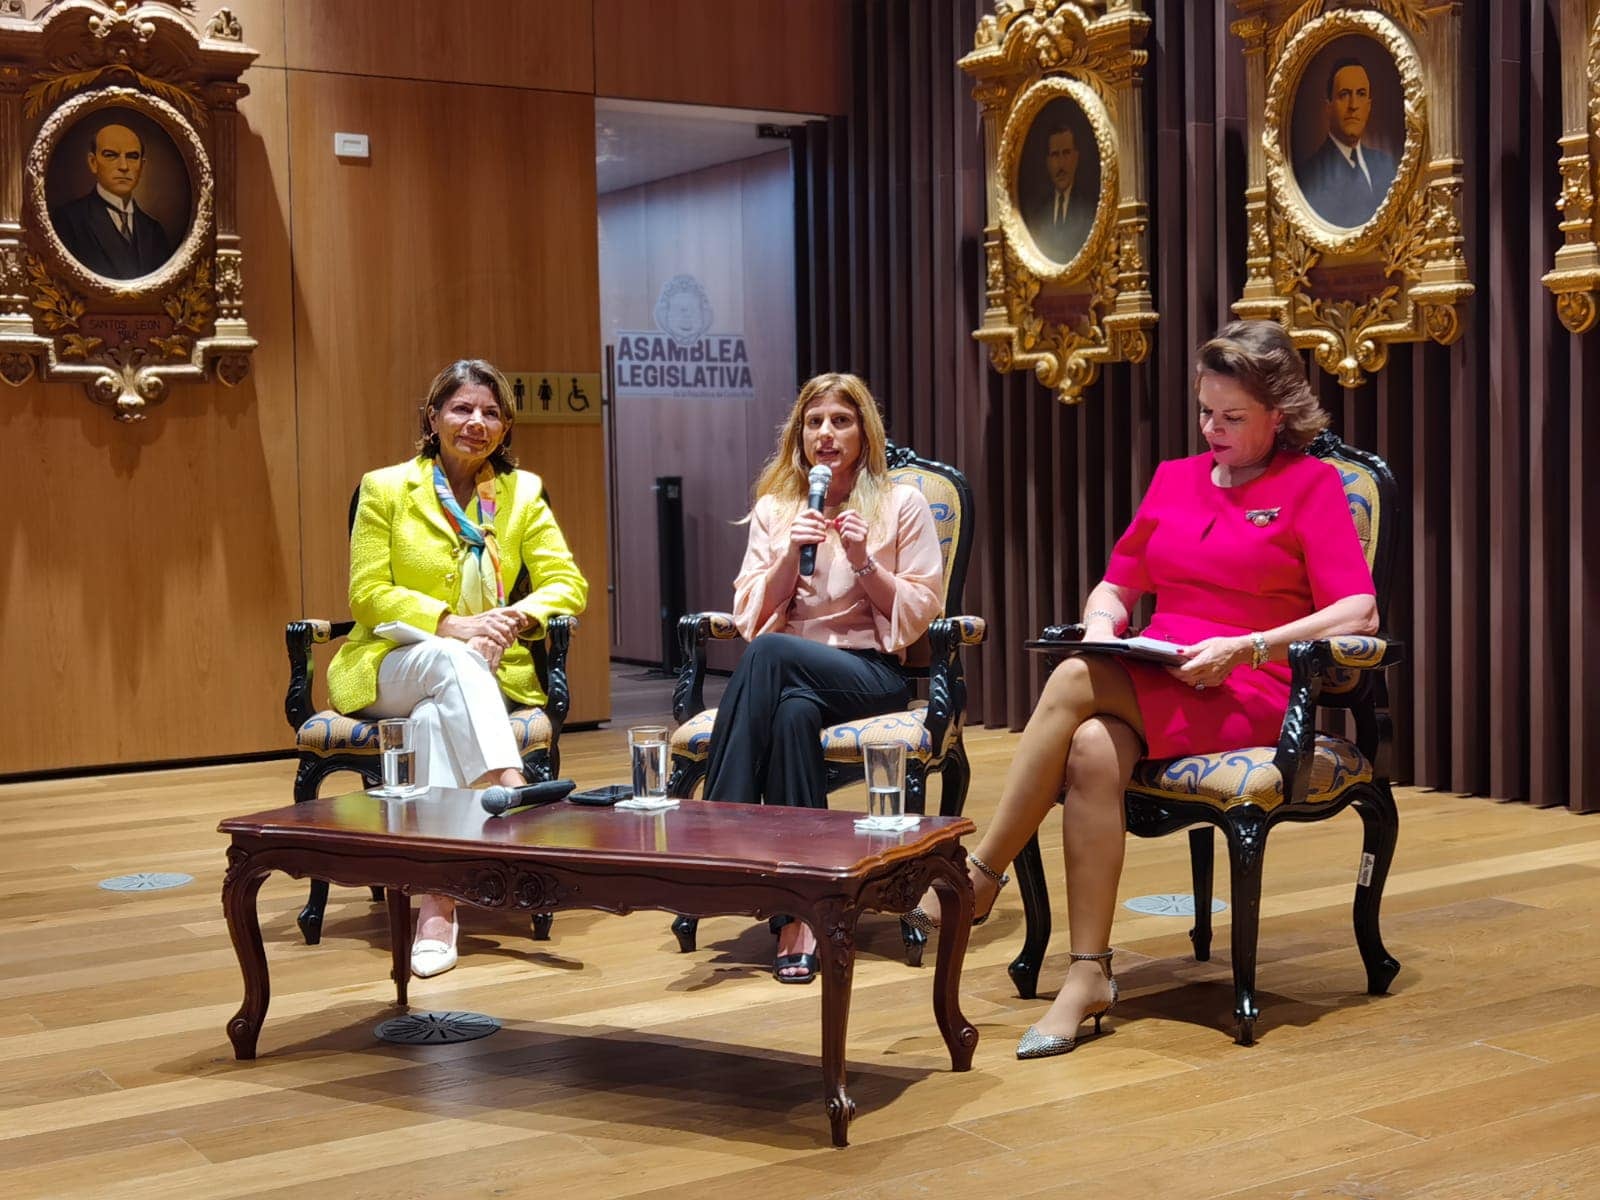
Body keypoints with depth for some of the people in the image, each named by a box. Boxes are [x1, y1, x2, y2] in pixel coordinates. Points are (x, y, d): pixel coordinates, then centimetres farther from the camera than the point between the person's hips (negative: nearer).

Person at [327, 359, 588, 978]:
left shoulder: (522, 492, 10)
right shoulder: (386, 487, 3)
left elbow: (567, 583, 2)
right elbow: (367, 594, -4)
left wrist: (518, 617, -20)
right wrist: (449, 624, -19)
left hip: (487, 671, 1)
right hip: (393, 666, -1)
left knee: (437, 715, -35)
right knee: (453, 661, -38)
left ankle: (437, 905, -42)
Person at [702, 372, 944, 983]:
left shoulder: (902, 505, 9)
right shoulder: (773, 508, 17)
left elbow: (919, 612, 3)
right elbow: (751, 615, 10)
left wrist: (865, 563, -11)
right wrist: (789, 557, -7)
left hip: (872, 674, -2)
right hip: (789, 676, 2)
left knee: (772, 653, -33)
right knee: (794, 712, -36)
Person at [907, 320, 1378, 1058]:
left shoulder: (1312, 485, 3)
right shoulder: (1173, 479, 20)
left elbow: (1359, 615, -8)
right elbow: (1116, 587, 24)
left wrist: (1243, 648, -19)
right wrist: (1102, 625, -1)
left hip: (1249, 695, -5)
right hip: (1151, 685, 5)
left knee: (1075, 682, -30)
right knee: (1093, 750, -32)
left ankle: (980, 877, -20)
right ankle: (1088, 979, -30)